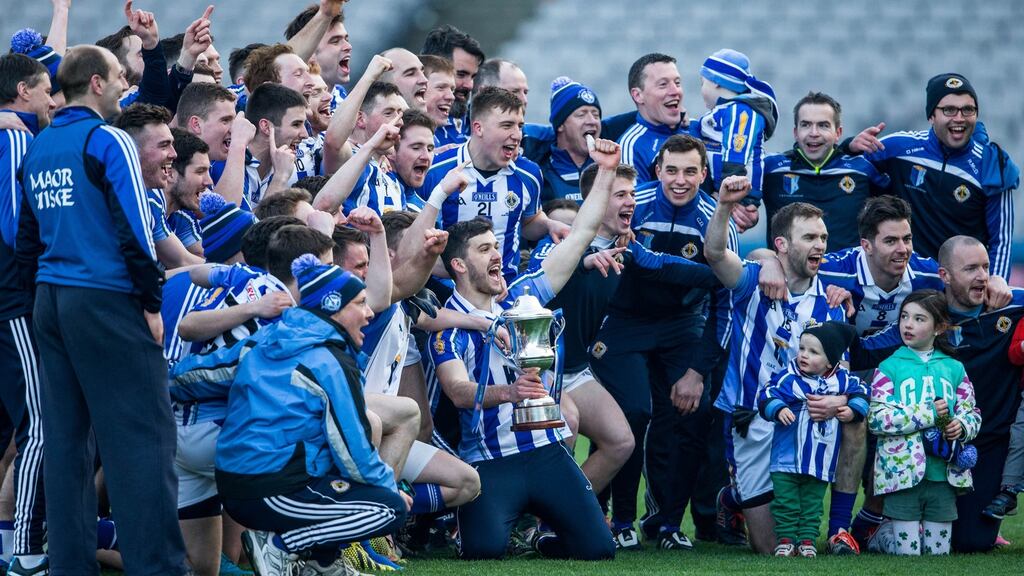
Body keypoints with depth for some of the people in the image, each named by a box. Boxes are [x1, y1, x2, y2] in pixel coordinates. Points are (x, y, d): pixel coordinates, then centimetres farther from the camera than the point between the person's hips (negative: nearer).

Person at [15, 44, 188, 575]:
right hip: (106, 301, -8)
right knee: (142, 436, -8)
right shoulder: (107, 142, -10)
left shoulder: (38, 149, 13)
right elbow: (134, 228, -15)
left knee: (66, 439, 8)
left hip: (50, 305, 8)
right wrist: (152, 302, -8)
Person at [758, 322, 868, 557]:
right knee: (786, 501, 1)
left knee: (812, 503, 9)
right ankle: (786, 539, 10)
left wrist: (853, 410, -4)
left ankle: (807, 540, 16)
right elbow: (766, 397, -13)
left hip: (821, 462, 2)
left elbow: (860, 391, 12)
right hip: (787, 457, -2)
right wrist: (778, 410, -30)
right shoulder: (788, 377, -10)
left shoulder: (842, 379, -2)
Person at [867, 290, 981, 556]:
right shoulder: (889, 368, 2)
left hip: (944, 476, 3)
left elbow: (973, 413, 13)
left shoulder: (953, 369, 12)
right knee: (908, 553, -3)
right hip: (903, 472, -3)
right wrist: (927, 413, -13)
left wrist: (962, 426, -11)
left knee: (938, 552, 7)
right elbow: (877, 418, -10)